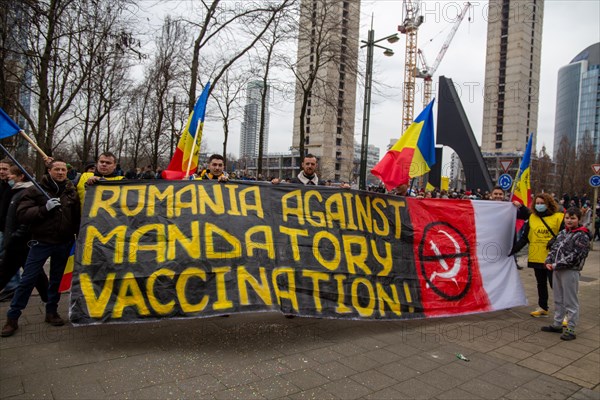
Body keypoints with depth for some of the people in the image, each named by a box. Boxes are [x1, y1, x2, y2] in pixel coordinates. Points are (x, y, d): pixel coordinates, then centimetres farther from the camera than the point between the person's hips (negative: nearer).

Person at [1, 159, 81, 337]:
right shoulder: (35, 190, -4)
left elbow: (78, 216, 5)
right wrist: (45, 208, -23)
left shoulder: (72, 191, 4)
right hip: (41, 242, -2)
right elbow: (22, 214, -11)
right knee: (27, 280, 1)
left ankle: (51, 312, 28)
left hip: (64, 243, 3)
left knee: (56, 280, 14)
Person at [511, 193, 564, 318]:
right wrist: (513, 250, 2)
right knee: (541, 283, 16)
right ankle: (542, 308, 29)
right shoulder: (532, 218, 6)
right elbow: (524, 238, 7)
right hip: (536, 258, 5)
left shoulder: (558, 217, -6)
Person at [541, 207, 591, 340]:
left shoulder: (581, 236, -10)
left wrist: (557, 265, -17)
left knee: (570, 302, 0)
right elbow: (554, 248, 13)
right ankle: (557, 324, 29)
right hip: (557, 270, 8)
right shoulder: (563, 232, 12)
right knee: (558, 300, 17)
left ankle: (571, 330, 8)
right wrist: (549, 262, -2)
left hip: (571, 271, -7)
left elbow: (575, 256, -17)